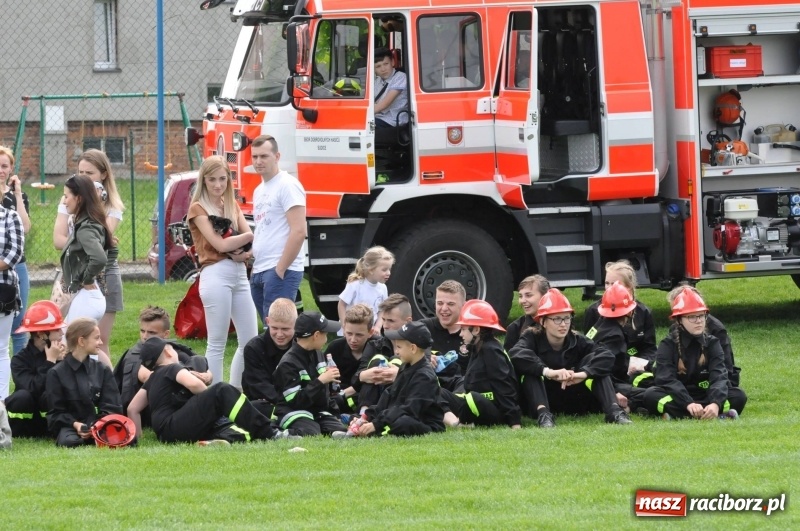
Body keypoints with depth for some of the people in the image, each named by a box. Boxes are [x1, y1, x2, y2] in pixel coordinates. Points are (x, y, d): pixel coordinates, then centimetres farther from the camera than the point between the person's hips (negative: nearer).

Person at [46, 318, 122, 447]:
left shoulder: (102, 370, 17)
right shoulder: (56, 373, 6)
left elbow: (111, 406, 9)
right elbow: (55, 412, 2)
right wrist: (75, 424, -18)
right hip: (70, 425, -3)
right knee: (70, 442, -41)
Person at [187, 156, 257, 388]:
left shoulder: (232, 206, 18)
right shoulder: (198, 209, -1)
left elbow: (252, 239, 8)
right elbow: (220, 244, -11)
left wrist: (246, 252, -13)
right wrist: (251, 235, -1)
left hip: (240, 274, 7)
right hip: (216, 274, -7)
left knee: (250, 341, 6)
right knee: (217, 344, -5)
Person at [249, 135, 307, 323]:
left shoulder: (287, 186, -8)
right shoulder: (259, 190, 20)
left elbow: (299, 231, -16)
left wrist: (280, 269, -17)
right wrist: (254, 262, 11)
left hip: (280, 272, -9)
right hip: (259, 272, 9)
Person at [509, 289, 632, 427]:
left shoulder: (576, 340, -2)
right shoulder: (533, 337, -9)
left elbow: (607, 356, -17)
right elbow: (516, 355, -32)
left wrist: (583, 373, -34)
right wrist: (547, 371, -44)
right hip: (541, 401, -3)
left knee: (597, 367, -12)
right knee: (531, 370, -27)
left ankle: (613, 411, -30)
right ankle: (543, 414, -45)